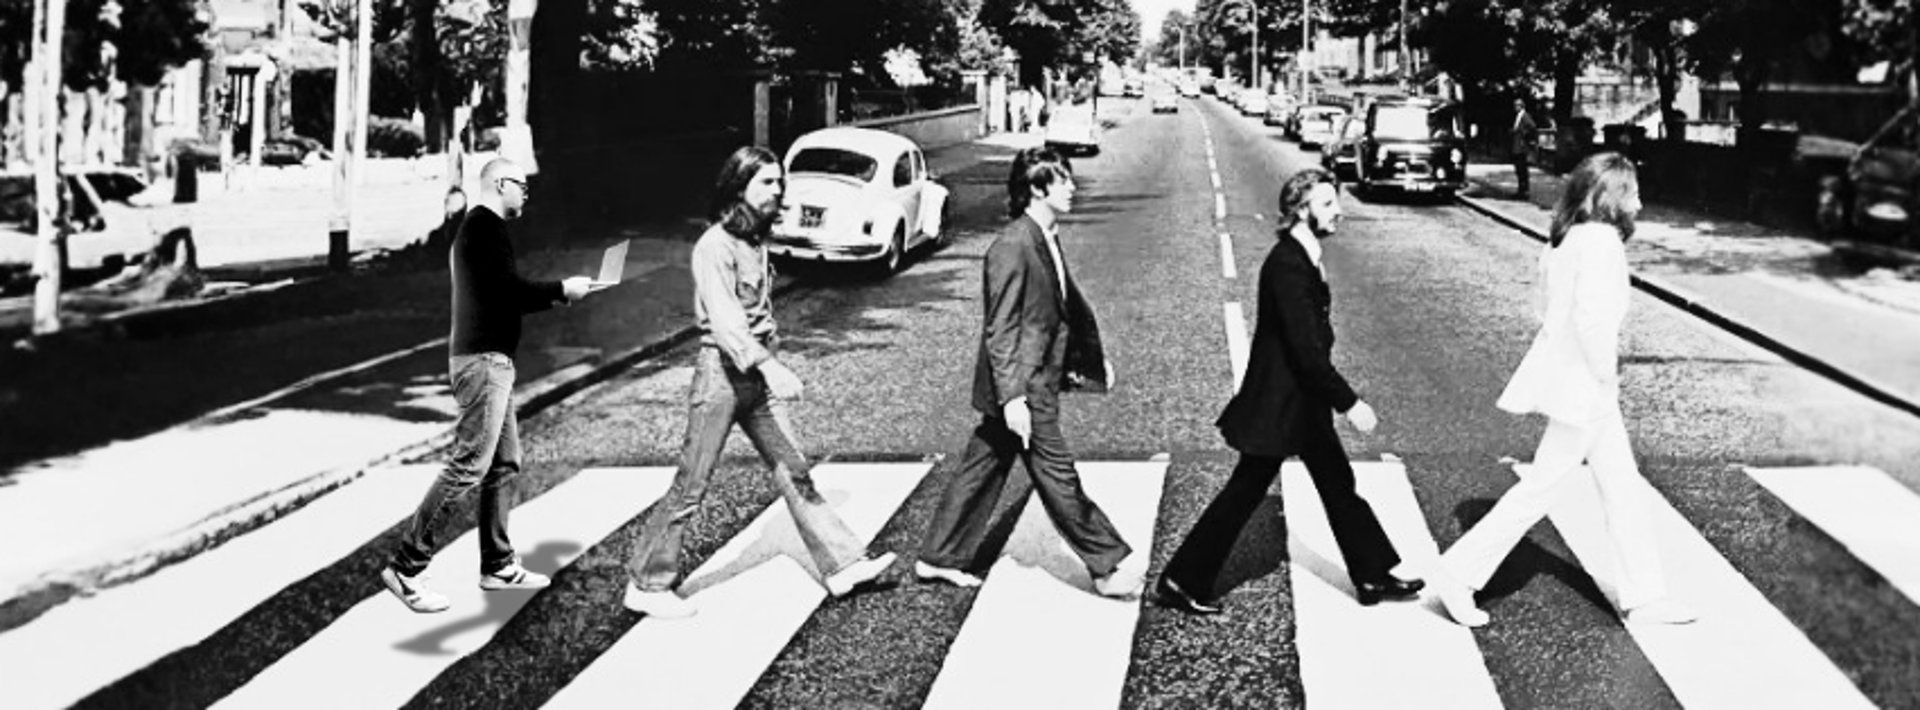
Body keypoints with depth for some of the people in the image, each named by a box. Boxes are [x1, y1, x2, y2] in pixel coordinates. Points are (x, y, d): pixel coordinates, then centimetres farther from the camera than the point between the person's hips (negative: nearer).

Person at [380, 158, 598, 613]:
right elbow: (510, 287, -21)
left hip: (488, 358, 11)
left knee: (504, 464, 14)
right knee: (469, 466, -12)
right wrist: (561, 289, -9)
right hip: (483, 359, -11)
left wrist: (552, 297, 14)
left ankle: (498, 566, 20)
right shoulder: (487, 227, -12)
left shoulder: (474, 229, 20)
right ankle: (406, 567, -10)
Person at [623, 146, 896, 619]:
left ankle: (842, 565, 12)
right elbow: (724, 319, -27)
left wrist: (770, 365, 16)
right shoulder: (714, 247, -16)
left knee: (795, 473, 9)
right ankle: (646, 585, 10)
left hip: (758, 373, 8)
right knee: (690, 486, -1)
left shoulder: (756, 239, 11)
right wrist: (771, 367, -38)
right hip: (722, 371, -8)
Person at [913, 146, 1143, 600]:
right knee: (1058, 477, 0)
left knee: (982, 469, 15)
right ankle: (1109, 567, 8)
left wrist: (1093, 357, 21)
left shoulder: (1047, 241, 11)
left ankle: (939, 558, 25)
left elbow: (1069, 305, 24)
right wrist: (1013, 397, -23)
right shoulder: (1012, 247, -20)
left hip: (1038, 382, 10)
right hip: (1023, 388, -10)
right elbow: (1000, 329, -21)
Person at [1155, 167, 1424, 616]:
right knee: (1245, 492, -1)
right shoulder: (1287, 266, -23)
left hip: (1303, 400, 10)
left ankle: (1373, 577, 26)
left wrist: (1340, 399, 18)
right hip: (1278, 404, -10)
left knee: (1338, 484, 15)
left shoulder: (1304, 259, 7)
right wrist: (1349, 403, -23)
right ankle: (1181, 582, 10)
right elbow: (1307, 348, -26)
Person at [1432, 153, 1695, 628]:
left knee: (1622, 488, 14)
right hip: (1583, 385, -10)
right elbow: (1591, 317, -27)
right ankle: (1461, 572, 6)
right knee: (1541, 488, -1)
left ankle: (1643, 597, 23)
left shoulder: (1571, 237, 9)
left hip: (1575, 382, 10)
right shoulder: (1600, 239, -19)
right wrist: (1605, 378, -16)